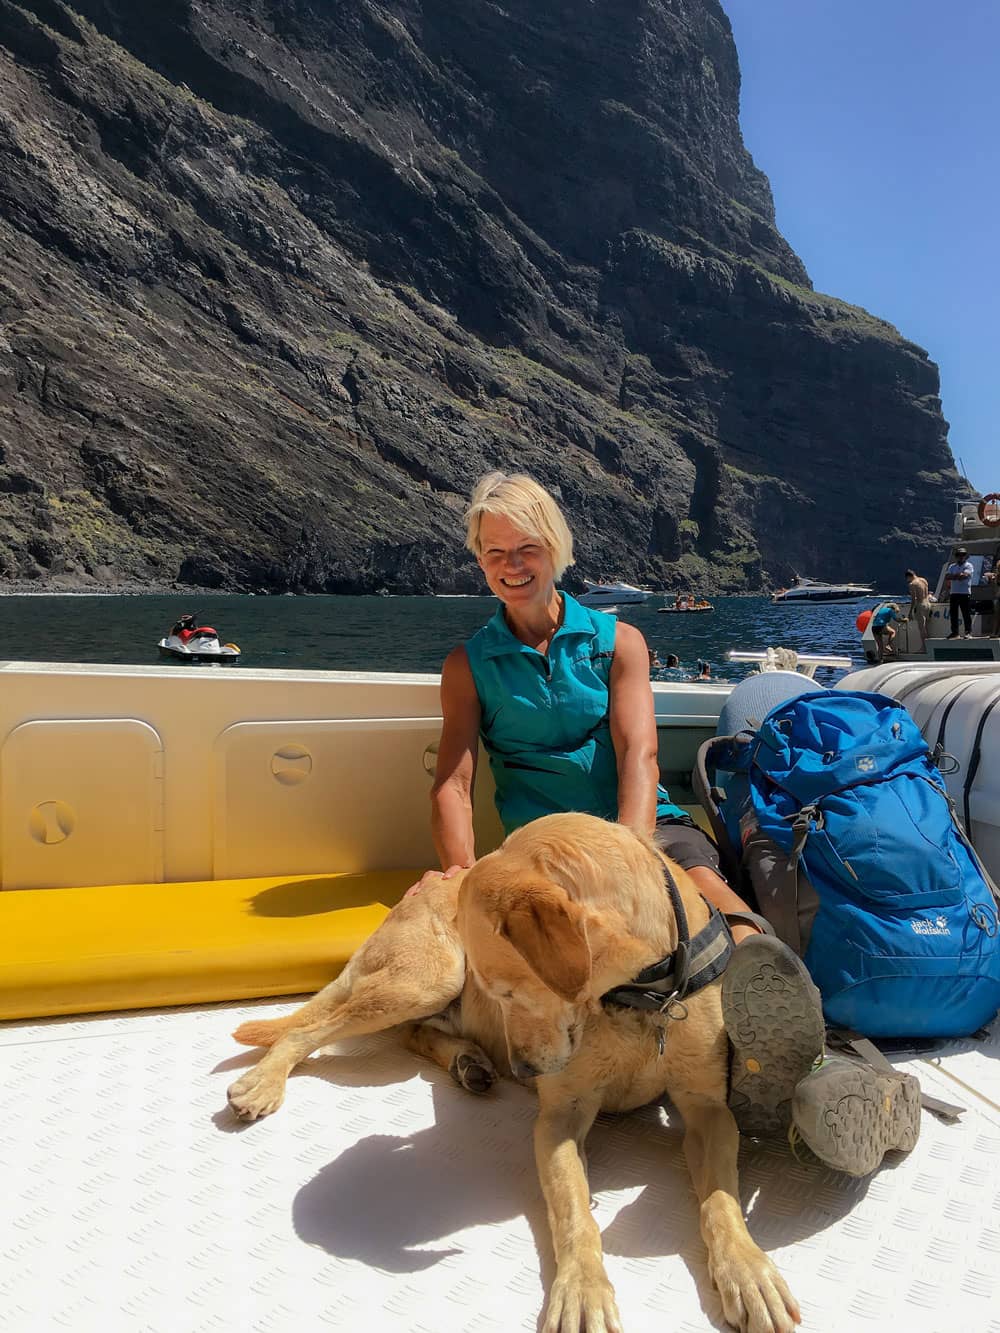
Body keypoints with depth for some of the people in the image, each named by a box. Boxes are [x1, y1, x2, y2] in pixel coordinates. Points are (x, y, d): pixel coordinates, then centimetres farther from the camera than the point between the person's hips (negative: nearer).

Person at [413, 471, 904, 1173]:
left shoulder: (617, 640, 12)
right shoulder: (469, 664, 14)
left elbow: (638, 752, -4)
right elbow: (453, 781, 3)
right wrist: (464, 873, -18)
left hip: (647, 823, 1)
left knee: (698, 879, -35)